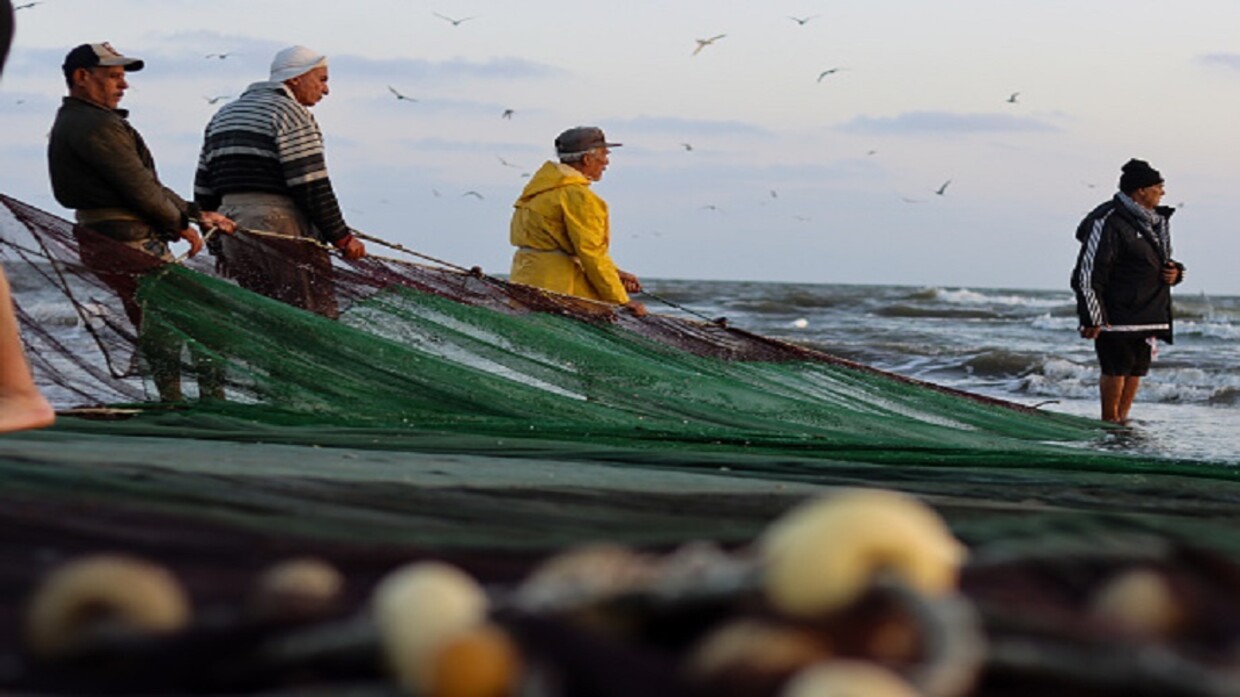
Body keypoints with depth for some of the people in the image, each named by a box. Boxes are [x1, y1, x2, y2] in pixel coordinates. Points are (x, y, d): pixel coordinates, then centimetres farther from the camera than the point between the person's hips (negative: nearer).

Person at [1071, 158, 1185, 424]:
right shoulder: (1108, 223, -14)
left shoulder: (1156, 221, 15)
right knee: (1117, 368, -7)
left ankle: (1122, 418, 18)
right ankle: (1109, 422, 5)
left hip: (1149, 315, 8)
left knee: (1137, 369, 8)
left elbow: (1162, 260, 30)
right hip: (1116, 317, -8)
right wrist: (1092, 319, -17)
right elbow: (1088, 273, -15)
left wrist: (1174, 271, 4)